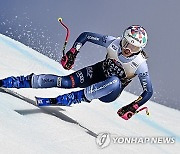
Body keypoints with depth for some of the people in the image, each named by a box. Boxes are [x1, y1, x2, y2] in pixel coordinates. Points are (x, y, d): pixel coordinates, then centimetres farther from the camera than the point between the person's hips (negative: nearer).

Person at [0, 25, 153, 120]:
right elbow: (85, 36, -8)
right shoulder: (113, 43, -20)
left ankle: (64, 100, -44)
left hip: (109, 94, -3)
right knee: (65, 82, -21)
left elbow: (148, 92, -18)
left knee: (115, 82, -39)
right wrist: (72, 53, -16)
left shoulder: (140, 65, -25)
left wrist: (132, 108, -28)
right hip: (98, 73, 3)